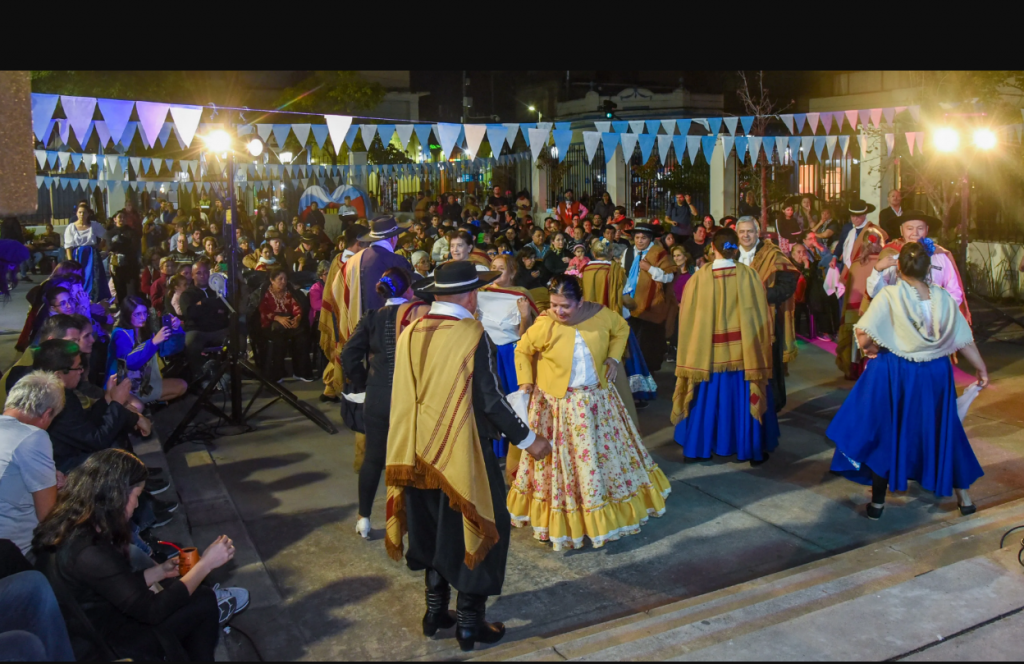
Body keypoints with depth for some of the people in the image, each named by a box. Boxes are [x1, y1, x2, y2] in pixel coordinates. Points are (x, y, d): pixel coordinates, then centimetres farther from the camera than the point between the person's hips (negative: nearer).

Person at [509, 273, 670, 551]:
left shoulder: (600, 315, -10)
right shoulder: (544, 325, -17)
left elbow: (622, 329, 11)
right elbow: (522, 350, -1)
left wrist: (614, 358, 0)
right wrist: (525, 383, -7)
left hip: (596, 399, 3)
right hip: (558, 405, -3)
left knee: (605, 453, 16)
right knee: (562, 459, 6)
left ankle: (606, 513, 38)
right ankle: (561, 521, 22)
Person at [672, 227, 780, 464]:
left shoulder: (699, 277, -10)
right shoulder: (749, 275, -10)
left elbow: (687, 317, -2)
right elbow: (760, 315, -3)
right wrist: (758, 347, 7)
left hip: (708, 352, 0)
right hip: (743, 352, 0)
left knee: (708, 400, 13)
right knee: (743, 399, 11)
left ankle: (700, 446, 21)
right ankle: (751, 448, 20)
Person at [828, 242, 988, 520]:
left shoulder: (889, 295, -15)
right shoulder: (943, 298, -3)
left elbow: (864, 339, -22)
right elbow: (965, 341, 3)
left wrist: (872, 348, 0)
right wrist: (982, 370, 16)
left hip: (894, 374, -3)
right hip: (936, 375, 3)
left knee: (884, 434, 11)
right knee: (943, 432, 20)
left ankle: (877, 502, 18)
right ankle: (964, 497, 29)